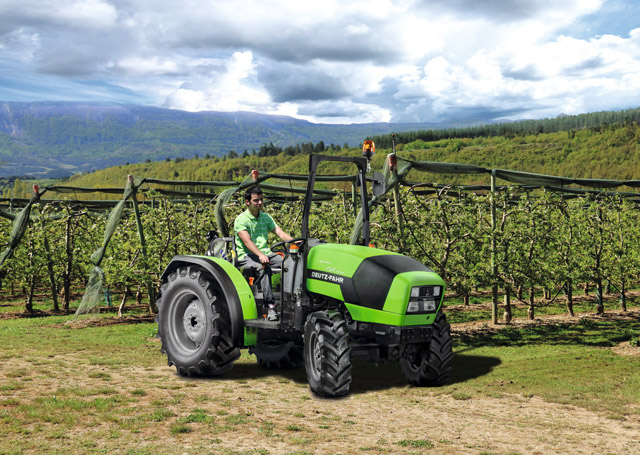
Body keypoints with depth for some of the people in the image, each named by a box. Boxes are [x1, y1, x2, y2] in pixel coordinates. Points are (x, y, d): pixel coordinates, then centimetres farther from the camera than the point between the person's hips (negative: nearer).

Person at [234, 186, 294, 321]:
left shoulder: (266, 217, 17)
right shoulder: (241, 220, -3)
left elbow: (280, 233, 5)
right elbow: (247, 241, -19)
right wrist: (260, 255, -37)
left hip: (266, 253, 6)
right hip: (246, 256, -5)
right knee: (264, 268, -38)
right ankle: (270, 306, -44)